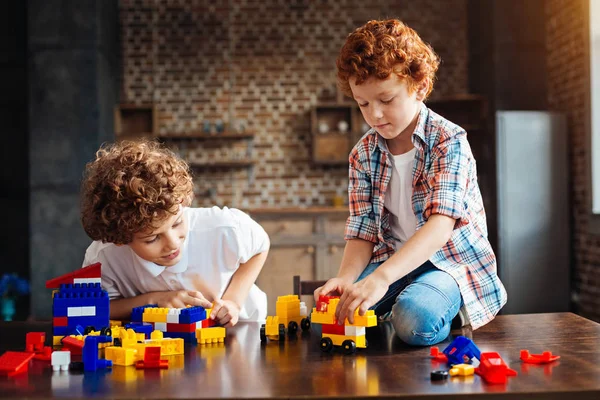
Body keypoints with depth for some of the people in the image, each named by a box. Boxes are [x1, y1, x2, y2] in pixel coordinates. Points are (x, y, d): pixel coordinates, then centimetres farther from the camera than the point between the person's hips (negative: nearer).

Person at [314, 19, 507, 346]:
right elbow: (363, 231, -1)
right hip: (394, 258, 5)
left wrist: (380, 278, -43)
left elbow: (441, 224, -30)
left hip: (451, 258, -5)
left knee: (415, 322, -34)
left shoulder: (449, 141, -17)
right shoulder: (363, 154, 1)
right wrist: (346, 277, -25)